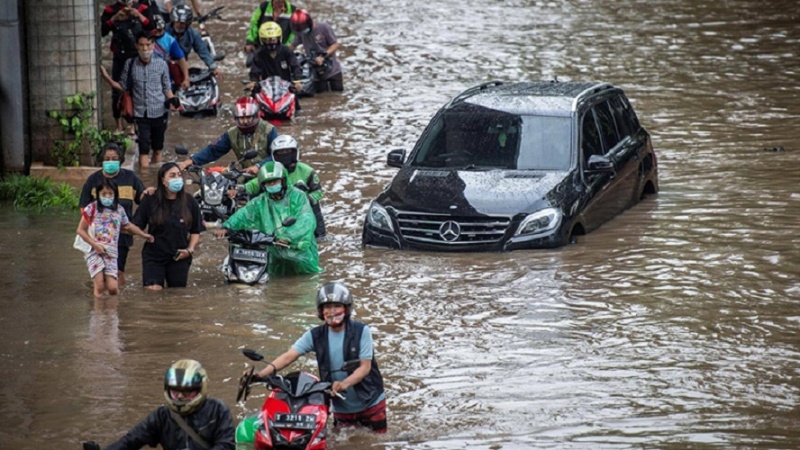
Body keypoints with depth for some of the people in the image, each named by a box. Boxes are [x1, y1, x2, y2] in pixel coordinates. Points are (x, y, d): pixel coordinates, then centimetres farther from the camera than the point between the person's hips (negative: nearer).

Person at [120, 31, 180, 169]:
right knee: (143, 149, -10)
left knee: (158, 149, 14)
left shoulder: (161, 64, 0)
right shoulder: (130, 64, -1)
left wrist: (172, 100, -11)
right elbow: (123, 86, 3)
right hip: (140, 113, -2)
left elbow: (166, 87, 7)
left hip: (159, 112, 2)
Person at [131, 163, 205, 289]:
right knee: (153, 292, -16)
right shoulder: (150, 200, -4)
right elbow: (136, 226, -3)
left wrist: (190, 249, -4)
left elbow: (196, 231, 9)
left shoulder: (189, 202, 1)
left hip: (179, 258, 2)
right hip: (154, 256, -2)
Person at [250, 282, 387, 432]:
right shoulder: (315, 335, -5)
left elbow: (365, 367, -16)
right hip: (342, 407, 2)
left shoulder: (361, 331, -12)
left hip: (371, 404, -2)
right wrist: (264, 372, -30)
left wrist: (344, 383, -35)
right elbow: (289, 356, -13)